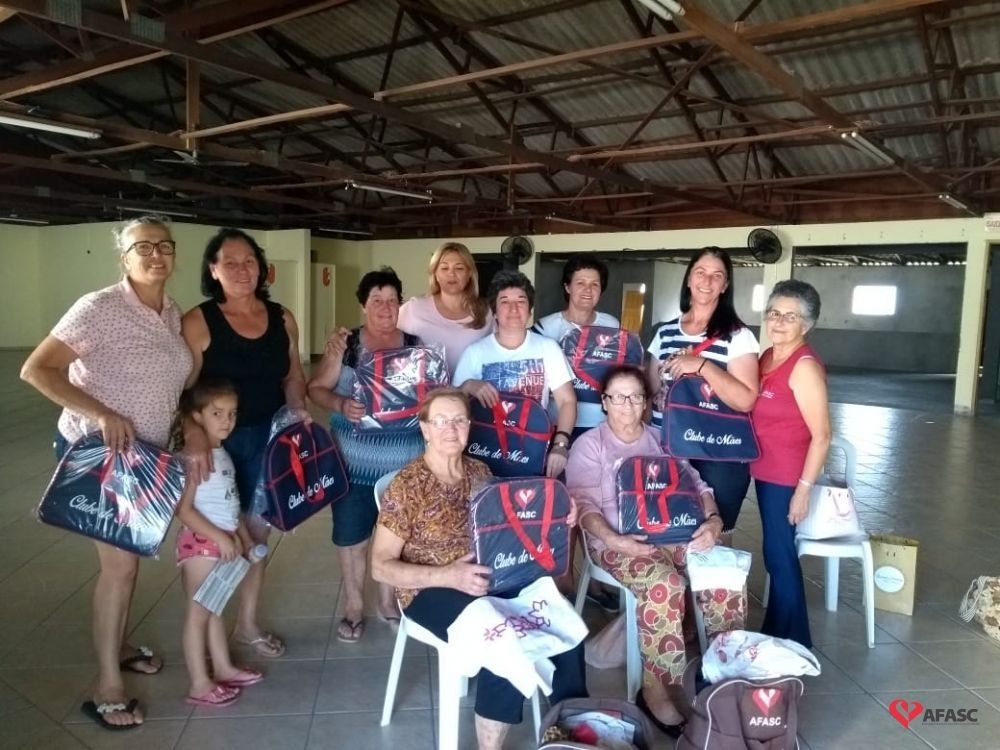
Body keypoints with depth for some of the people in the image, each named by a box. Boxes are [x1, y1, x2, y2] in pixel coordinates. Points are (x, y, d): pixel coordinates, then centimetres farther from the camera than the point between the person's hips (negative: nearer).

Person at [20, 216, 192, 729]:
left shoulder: (173, 314, 2)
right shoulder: (100, 308, -19)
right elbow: (35, 370, -21)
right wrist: (102, 413, -29)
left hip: (145, 451, 7)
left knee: (130, 554, 18)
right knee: (119, 562, -4)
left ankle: (118, 646, 38)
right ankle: (106, 686, 11)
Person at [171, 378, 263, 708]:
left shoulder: (221, 453, 8)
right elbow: (183, 509, -23)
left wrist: (243, 535, 16)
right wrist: (220, 538, -24)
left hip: (224, 541, 9)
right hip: (201, 543, -9)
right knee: (198, 613, 3)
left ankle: (223, 668, 33)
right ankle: (199, 685, 15)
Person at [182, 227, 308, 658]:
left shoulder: (281, 318, 4)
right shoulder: (198, 321, -10)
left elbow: (293, 376, 12)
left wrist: (299, 409, -5)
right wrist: (193, 434, -30)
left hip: (269, 439, 5)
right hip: (217, 442, -4)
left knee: (257, 532, 15)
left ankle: (247, 624, 33)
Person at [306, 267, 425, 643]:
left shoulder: (416, 346, 2)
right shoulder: (345, 345, -2)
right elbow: (315, 388, -1)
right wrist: (340, 405, -20)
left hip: (405, 464, 1)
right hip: (354, 463, -1)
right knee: (351, 535, 9)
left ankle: (388, 600, 35)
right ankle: (354, 605, 30)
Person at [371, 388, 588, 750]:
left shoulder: (480, 472, 6)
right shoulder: (407, 486, -12)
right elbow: (381, 567, -12)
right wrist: (448, 576, -25)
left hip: (487, 579, 5)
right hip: (431, 590, -5)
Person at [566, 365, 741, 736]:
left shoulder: (662, 439, 18)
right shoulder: (589, 445, 3)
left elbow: (696, 485, 13)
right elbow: (583, 505, -7)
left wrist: (713, 520, -8)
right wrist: (614, 540, -24)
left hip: (672, 533, 5)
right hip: (617, 541, -4)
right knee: (665, 585, -33)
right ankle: (655, 690, -16)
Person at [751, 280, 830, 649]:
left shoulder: (805, 366, -17)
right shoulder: (767, 357, 8)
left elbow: (822, 435, -19)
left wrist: (804, 488, -19)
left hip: (787, 478, -8)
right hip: (765, 472, 8)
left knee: (781, 557, 2)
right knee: (775, 554, 17)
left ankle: (791, 643, 19)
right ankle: (774, 634, 31)